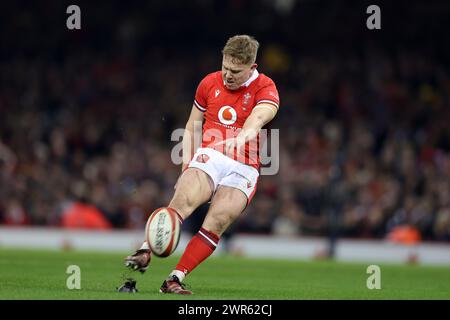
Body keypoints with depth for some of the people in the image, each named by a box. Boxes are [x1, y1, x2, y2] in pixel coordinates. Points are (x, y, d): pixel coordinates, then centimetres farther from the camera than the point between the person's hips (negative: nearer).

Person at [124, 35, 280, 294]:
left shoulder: (266, 88, -1)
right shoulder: (210, 83, 11)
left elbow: (257, 119, -23)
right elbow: (191, 127, 20)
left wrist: (239, 139, -45)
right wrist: (186, 165, 7)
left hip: (244, 168, -2)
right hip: (209, 157, 2)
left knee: (217, 223, -23)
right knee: (184, 200, -29)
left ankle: (174, 280, -23)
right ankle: (145, 253, -40)